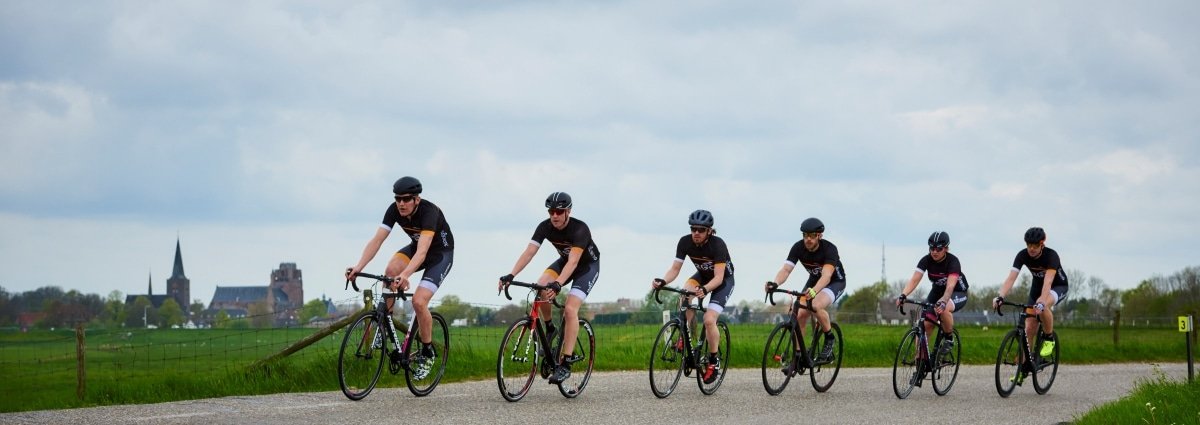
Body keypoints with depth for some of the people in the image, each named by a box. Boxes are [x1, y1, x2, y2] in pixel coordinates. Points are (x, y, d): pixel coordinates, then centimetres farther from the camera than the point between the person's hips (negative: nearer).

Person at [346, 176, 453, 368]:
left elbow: (422, 252, -46)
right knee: (391, 270, -28)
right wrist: (359, 267, -40)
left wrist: (405, 275, -63)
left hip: (441, 253, -5)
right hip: (416, 246, 5)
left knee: (418, 301, -21)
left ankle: (428, 352, 0)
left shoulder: (429, 212, -35)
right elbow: (376, 240, -25)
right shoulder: (394, 210, -18)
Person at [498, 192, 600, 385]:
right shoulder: (545, 227, -19)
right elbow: (529, 252, -26)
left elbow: (573, 261, -43)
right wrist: (510, 275, -41)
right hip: (565, 261, 5)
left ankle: (565, 364, -21)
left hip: (588, 265, -5)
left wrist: (558, 284, -58)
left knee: (570, 309, -24)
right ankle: (550, 329, 0)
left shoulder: (580, 229, -33)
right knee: (540, 287, -25)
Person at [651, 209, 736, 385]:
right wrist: (663, 281, -38)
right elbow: (675, 268, -17)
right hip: (703, 275, 4)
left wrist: (705, 289, -56)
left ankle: (714, 362, -2)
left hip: (724, 279, -4)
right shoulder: (685, 242, -19)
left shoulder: (717, 244, -32)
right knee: (685, 294, -30)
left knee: (709, 320, -21)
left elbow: (719, 277, -37)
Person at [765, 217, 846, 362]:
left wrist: (814, 291, -65)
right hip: (814, 280, 5)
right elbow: (786, 269, -28)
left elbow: (826, 275, -45)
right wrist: (775, 283, -50)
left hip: (835, 282, -5)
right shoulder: (798, 247, -19)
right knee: (800, 313, -13)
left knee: (817, 305, -33)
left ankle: (829, 338, -9)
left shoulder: (829, 249, -32)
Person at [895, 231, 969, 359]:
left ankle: (949, 339, -13)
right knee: (924, 325, -11)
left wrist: (943, 301, -60)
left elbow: (950, 286, -41)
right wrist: (903, 295, -45)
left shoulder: (953, 261, -28)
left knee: (944, 309, -37)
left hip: (957, 293, -5)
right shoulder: (926, 260, -17)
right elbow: (914, 279, -27)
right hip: (937, 291, 5)